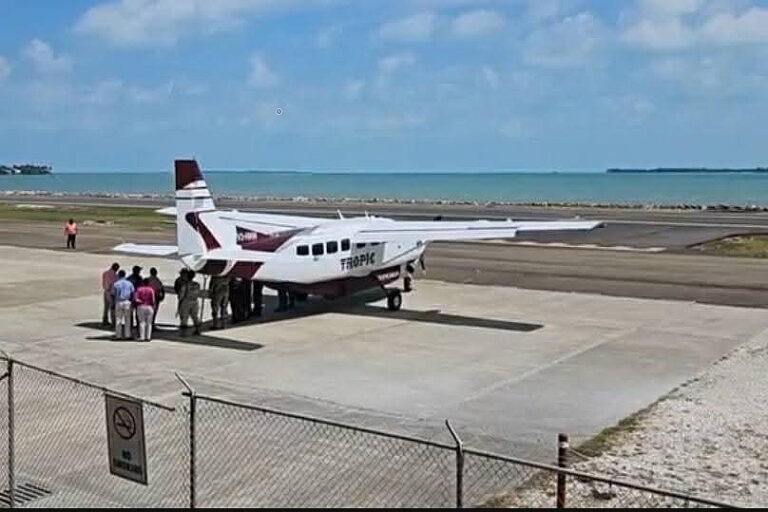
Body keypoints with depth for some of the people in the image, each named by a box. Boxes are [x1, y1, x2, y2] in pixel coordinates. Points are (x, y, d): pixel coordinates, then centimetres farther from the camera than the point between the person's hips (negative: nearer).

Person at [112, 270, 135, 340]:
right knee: (127, 319, 7)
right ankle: (127, 335, 6)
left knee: (118, 319, 5)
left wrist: (114, 301, 13)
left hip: (118, 302, -1)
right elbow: (132, 293, 2)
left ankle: (118, 335, 5)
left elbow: (113, 294, -1)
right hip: (127, 302, 1)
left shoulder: (115, 284, -3)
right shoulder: (129, 283, 3)